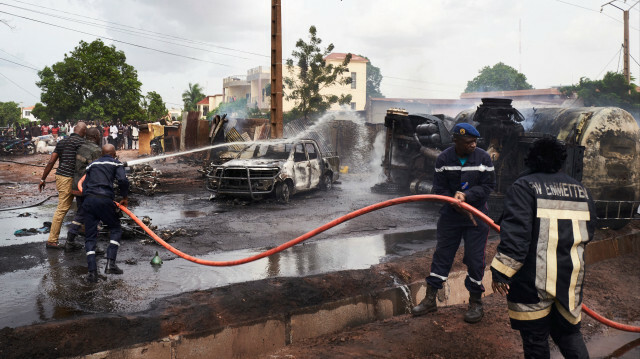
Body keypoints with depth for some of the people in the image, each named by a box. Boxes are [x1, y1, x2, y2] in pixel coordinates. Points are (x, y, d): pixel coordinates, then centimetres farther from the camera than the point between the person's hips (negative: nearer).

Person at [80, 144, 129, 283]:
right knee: (115, 229, 15)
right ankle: (110, 263, 0)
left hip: (88, 200, 4)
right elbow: (123, 180, -7)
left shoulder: (92, 164, 25)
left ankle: (92, 271, -2)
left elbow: (84, 186, 19)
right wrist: (124, 197, 5)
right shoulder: (116, 163, 10)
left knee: (90, 236, 8)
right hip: (104, 200, -4)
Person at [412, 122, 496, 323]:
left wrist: (466, 196, -21)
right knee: (442, 255, 7)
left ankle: (475, 302, 18)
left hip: (477, 216, -1)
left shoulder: (483, 157, -7)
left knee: (475, 259, 1)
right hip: (450, 215, 1)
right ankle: (430, 299, 17)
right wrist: (458, 206, -15)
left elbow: (488, 186, -7)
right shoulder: (443, 159, -6)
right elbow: (439, 189, -3)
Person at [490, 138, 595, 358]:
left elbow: (515, 234, -19)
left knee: (535, 340, 7)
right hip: (570, 277, 6)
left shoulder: (524, 187, -9)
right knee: (568, 331, 19)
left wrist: (500, 273, -16)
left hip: (533, 280, -5)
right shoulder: (580, 190, 10)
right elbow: (587, 234, 18)